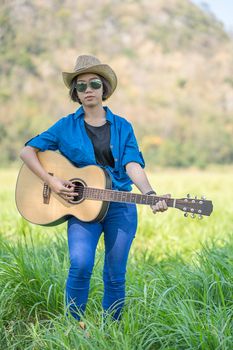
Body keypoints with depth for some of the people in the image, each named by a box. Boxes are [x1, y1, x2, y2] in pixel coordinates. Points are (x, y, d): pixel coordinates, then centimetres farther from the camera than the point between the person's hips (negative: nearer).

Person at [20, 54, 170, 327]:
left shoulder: (122, 127, 8)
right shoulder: (66, 126, 5)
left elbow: (132, 164, -5)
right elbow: (27, 151, 3)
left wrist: (150, 194, -24)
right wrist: (50, 180, -12)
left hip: (120, 207, 2)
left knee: (115, 275, 5)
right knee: (81, 264, -23)